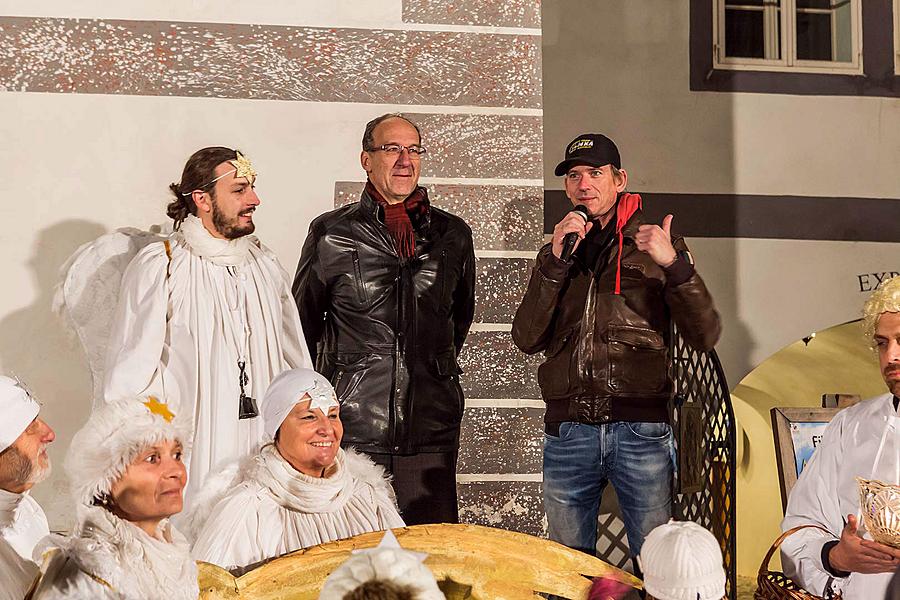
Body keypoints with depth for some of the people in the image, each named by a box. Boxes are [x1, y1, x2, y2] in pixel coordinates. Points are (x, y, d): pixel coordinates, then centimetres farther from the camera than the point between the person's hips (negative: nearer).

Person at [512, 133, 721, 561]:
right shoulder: (555, 255, 16)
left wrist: (675, 264, -15)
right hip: (568, 431, 3)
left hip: (639, 430, -2)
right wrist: (555, 261, -7)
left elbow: (705, 337, -1)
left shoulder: (656, 245, 8)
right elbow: (527, 339, 1)